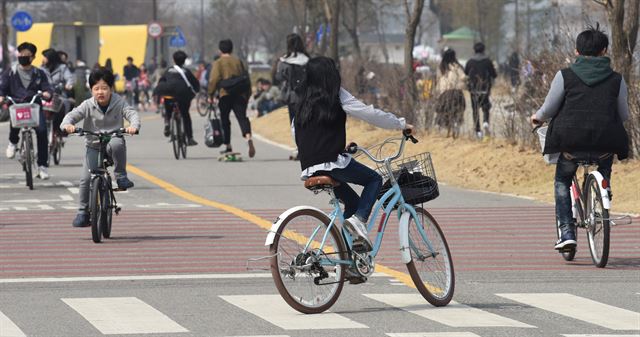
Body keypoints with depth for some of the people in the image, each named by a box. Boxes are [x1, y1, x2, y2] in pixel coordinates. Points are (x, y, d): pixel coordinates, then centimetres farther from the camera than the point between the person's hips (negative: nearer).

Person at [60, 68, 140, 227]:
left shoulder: (119, 102, -5)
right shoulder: (88, 105, -5)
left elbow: (132, 113, -14)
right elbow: (72, 115, -10)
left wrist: (134, 125, -37)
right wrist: (67, 124, -34)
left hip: (112, 140, -1)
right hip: (93, 146, 1)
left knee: (117, 144, -39)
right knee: (86, 178, -13)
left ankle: (121, 176, -18)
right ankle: (83, 211, 2)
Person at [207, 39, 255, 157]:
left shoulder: (218, 63, 3)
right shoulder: (238, 61, 16)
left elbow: (214, 79, -8)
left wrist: (210, 94, 0)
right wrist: (247, 96, 23)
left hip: (225, 94, -3)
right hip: (240, 94, 3)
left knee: (224, 120, 10)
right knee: (242, 117, -7)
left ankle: (228, 146, 14)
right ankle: (248, 137, -34)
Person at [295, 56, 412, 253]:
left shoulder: (303, 102, 15)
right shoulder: (337, 97, -3)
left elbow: (295, 132, 22)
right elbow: (371, 115, -5)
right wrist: (401, 124, 6)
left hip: (309, 168, 7)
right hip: (332, 162, -6)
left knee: (353, 201, 23)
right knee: (374, 180, 12)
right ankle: (358, 220, -12)